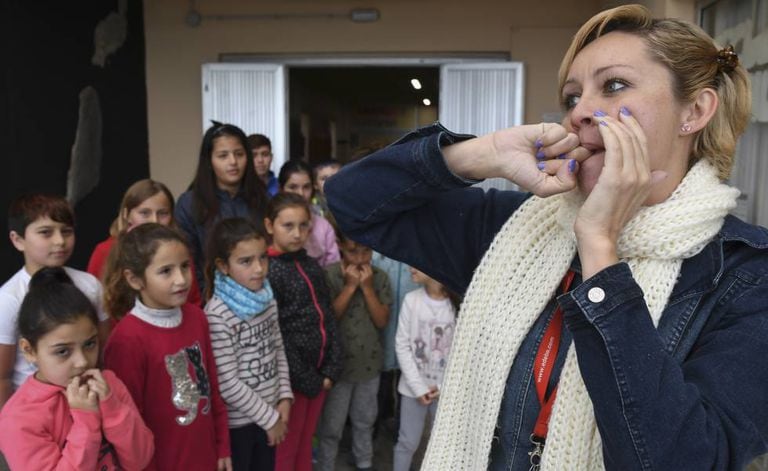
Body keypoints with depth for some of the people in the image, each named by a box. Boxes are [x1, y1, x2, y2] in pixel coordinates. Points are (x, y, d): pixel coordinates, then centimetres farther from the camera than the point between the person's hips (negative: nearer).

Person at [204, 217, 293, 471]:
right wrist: (269, 418, -14)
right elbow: (227, 383, -22)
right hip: (236, 423, -6)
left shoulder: (267, 299, -1)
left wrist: (284, 397, -1)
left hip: (269, 413, 6)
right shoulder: (218, 315, -23)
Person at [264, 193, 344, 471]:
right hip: (292, 377, -6)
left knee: (306, 442, 20)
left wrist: (331, 370, -1)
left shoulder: (311, 266, 8)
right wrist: (305, 380, -13)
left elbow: (328, 319, 7)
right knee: (286, 448, 9)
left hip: (319, 371, 6)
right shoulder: (267, 271, -14)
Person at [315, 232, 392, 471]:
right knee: (331, 426, 9)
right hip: (338, 364, -3)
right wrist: (350, 286, -23)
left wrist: (367, 287, -19)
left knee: (365, 420, 22)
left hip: (370, 363, 4)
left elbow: (382, 321, -8)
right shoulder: (328, 275, -15)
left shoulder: (380, 277, -4)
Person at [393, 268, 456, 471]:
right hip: (413, 387, 1)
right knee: (407, 442, 11)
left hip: (446, 390, -1)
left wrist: (444, 386, -10)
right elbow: (402, 345, -4)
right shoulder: (411, 299, -6)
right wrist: (418, 387, -7)